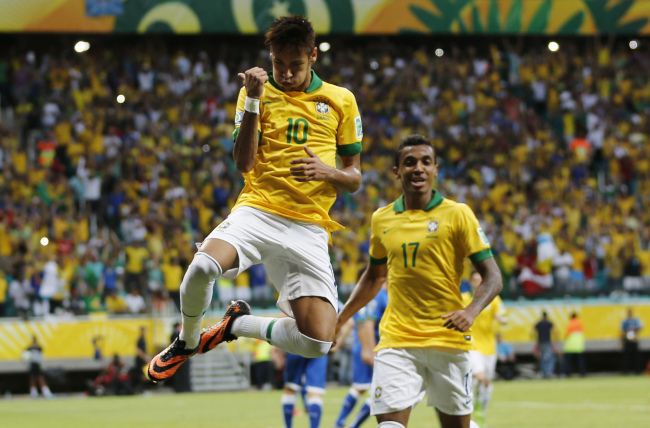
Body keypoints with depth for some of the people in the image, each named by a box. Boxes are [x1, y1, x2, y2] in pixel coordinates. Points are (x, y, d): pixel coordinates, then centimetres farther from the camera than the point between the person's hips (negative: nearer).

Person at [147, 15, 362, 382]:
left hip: (309, 228, 1)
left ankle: (240, 324, 17)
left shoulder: (341, 100, 11)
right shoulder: (259, 91, 9)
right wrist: (253, 102, -12)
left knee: (318, 343, -15)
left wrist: (327, 171, -9)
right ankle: (187, 342, -2)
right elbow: (243, 163, -2)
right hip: (258, 211, -1)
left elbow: (355, 178, 14)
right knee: (203, 266, -36)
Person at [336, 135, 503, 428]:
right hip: (397, 341, 2)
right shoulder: (381, 220, 9)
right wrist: (340, 319, 22)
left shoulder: (457, 214, -2)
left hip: (448, 338, -2)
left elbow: (492, 277, -4)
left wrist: (470, 312, -22)